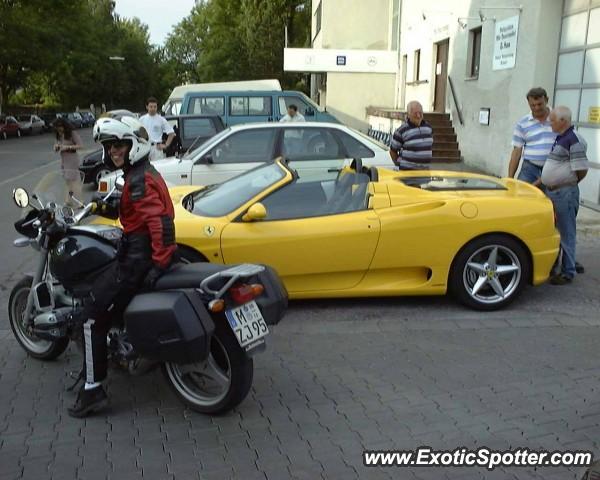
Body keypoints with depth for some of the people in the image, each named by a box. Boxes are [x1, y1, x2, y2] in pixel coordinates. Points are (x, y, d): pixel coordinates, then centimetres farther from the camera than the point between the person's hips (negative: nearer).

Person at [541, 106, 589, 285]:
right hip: (551, 192, 9)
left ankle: (567, 273, 8)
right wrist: (540, 182, 21)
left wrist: (569, 184, -3)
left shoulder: (574, 140, -16)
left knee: (566, 234, -1)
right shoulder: (559, 138, 12)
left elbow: (581, 170, -17)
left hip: (565, 194, -9)